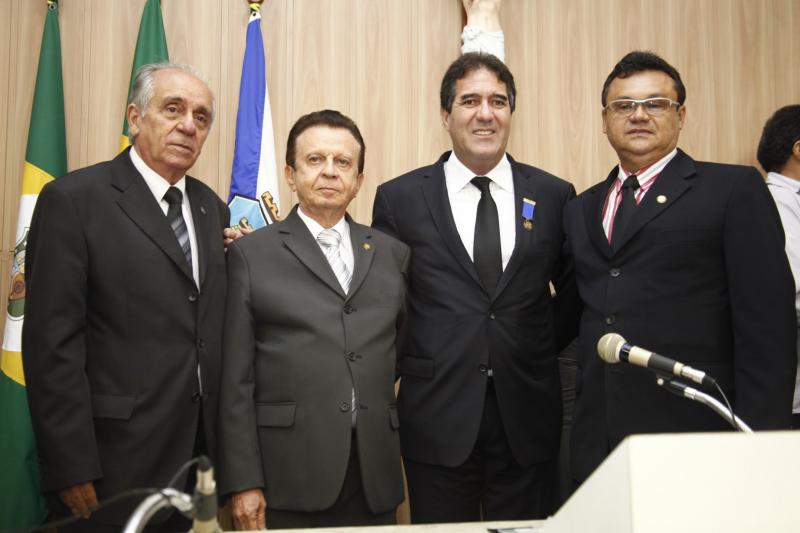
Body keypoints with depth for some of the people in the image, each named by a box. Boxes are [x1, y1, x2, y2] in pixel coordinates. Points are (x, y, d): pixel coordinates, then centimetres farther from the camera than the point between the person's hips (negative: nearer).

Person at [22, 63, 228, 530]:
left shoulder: (212, 208, 10)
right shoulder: (73, 199, -8)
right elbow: (52, 343, -13)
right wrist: (72, 470, -15)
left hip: (198, 451, 6)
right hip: (117, 460, -5)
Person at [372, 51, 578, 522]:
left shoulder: (554, 195, 4)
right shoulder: (400, 199, 0)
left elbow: (575, 293, 14)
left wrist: (542, 350, 6)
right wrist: (409, 365, 0)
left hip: (528, 417, 2)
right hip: (437, 417, -1)